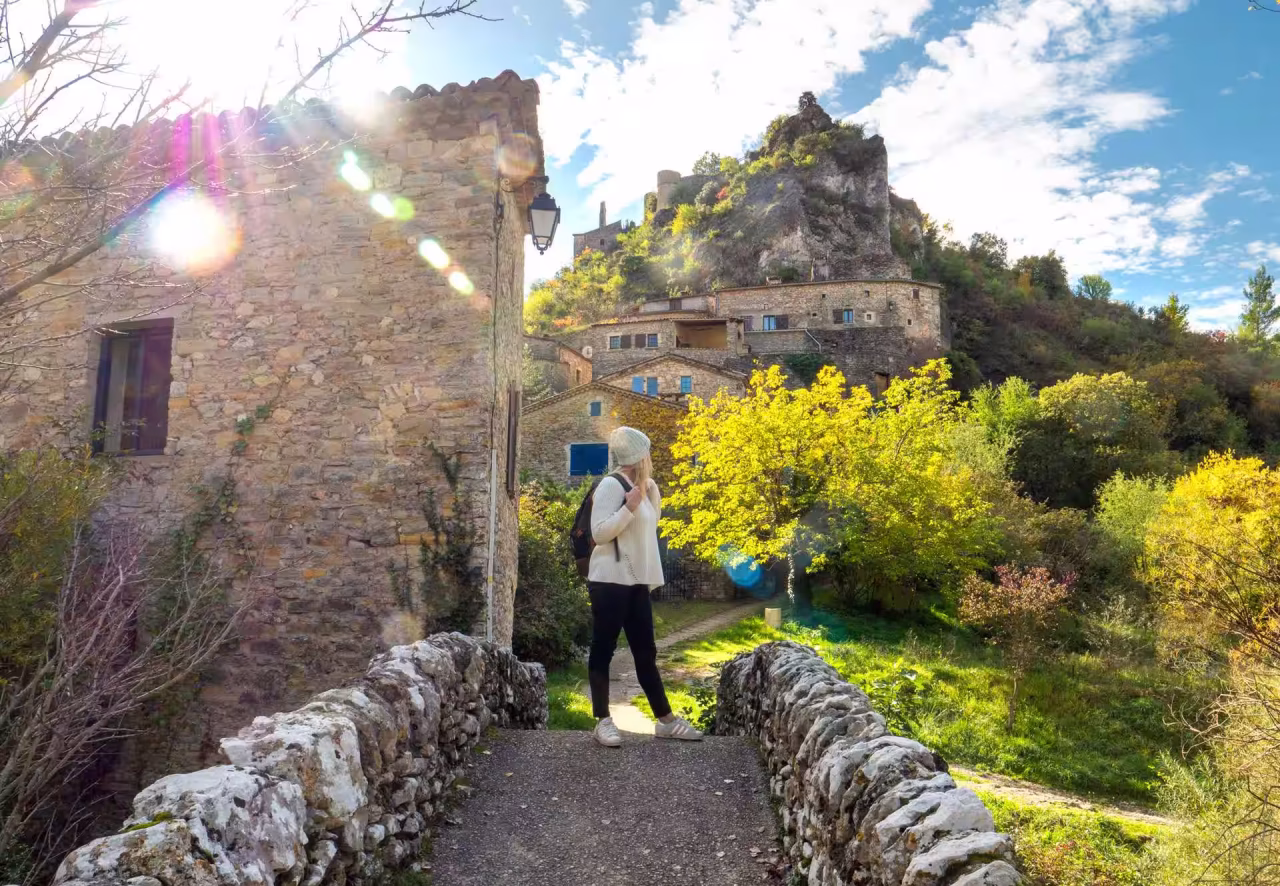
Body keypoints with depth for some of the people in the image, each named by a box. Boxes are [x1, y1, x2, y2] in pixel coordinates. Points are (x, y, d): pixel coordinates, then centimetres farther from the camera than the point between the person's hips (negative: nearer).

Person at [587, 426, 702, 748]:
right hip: (610, 581, -8)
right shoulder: (611, 485, -11)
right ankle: (603, 721, 9)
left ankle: (665, 720, 17)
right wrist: (629, 508, -23)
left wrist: (651, 491, 15)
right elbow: (599, 532, -15)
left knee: (646, 652, 11)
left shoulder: (642, 487, 15)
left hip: (636, 582, 9)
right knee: (603, 650, 1)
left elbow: (651, 523, 27)